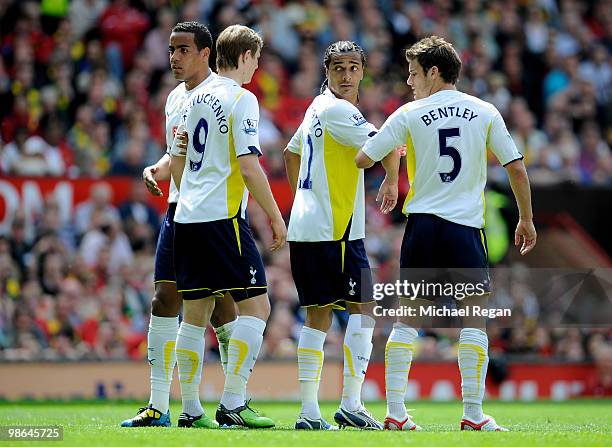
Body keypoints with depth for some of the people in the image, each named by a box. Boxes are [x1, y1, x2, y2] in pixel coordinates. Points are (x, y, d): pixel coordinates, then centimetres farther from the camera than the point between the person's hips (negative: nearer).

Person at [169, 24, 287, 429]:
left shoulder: (196, 98, 15)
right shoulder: (241, 99, -8)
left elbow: (177, 161, 21)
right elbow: (249, 167, -14)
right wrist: (276, 217, -7)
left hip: (188, 218, 8)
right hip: (223, 218, -8)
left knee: (195, 314, 10)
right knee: (256, 306, -4)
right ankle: (233, 403, -12)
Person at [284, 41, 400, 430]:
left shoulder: (319, 108, 17)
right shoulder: (337, 110, -12)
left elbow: (291, 153, 32)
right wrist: (392, 182, 1)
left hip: (305, 228, 9)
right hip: (334, 231, -9)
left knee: (318, 315, 8)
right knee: (362, 308, -7)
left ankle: (309, 411, 5)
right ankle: (351, 404, -10)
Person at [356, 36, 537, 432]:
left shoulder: (409, 115, 1)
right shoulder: (484, 112, 3)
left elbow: (363, 159, 2)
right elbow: (516, 168, 3)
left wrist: (395, 153, 24)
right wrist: (526, 219, 14)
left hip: (422, 223, 1)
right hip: (466, 224, -1)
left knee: (409, 317, 7)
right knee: (474, 317, 3)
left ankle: (395, 412, 4)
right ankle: (473, 414, -3)